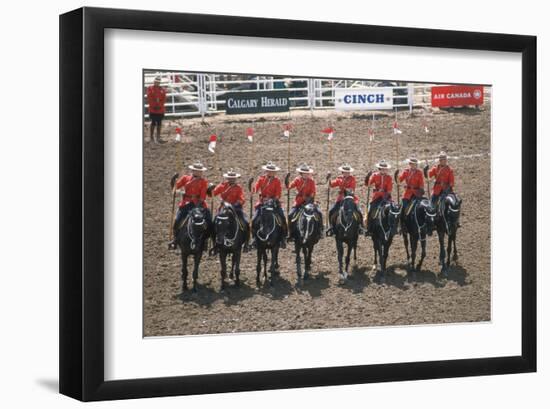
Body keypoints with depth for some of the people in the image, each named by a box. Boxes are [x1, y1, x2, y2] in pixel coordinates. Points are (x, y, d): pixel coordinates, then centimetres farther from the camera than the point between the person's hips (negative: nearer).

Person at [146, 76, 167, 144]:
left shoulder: (162, 90, 7)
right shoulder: (150, 88, -1)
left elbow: (164, 99, 2)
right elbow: (149, 98, -7)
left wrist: (159, 105, -10)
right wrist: (154, 106, -14)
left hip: (160, 109, 3)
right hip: (152, 109, -3)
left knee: (159, 123, 7)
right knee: (153, 123, -2)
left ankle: (158, 136, 14)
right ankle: (151, 136, 9)